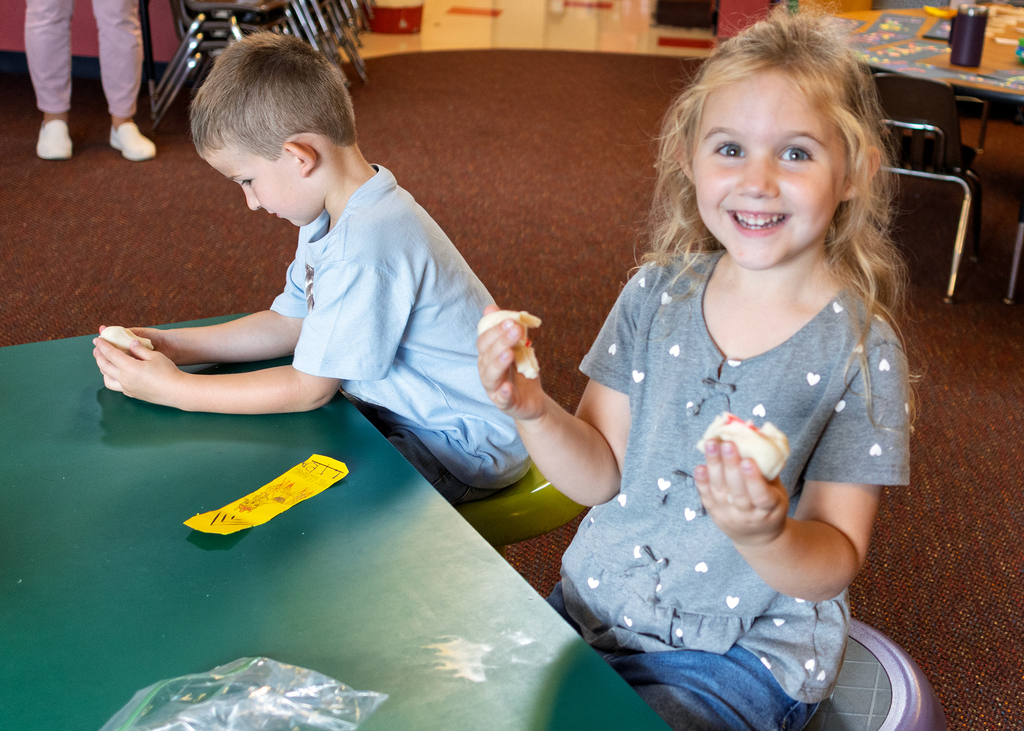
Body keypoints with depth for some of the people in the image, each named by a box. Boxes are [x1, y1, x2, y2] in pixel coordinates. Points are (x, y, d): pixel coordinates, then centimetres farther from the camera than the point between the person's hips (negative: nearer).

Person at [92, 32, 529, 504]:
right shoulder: (330, 215, 1)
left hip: (468, 451, -9)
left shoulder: (365, 249, -31)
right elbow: (290, 323, 10)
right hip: (405, 411, 9)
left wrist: (172, 389, -17)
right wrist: (174, 346, 1)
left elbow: (309, 389, -23)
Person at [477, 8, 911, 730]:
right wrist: (535, 412, -22)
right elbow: (604, 474, -2)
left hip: (745, 653, -3)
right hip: (595, 606, 4)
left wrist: (766, 536, -34)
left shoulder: (861, 351, -14)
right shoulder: (656, 295, -3)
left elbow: (836, 564, -12)